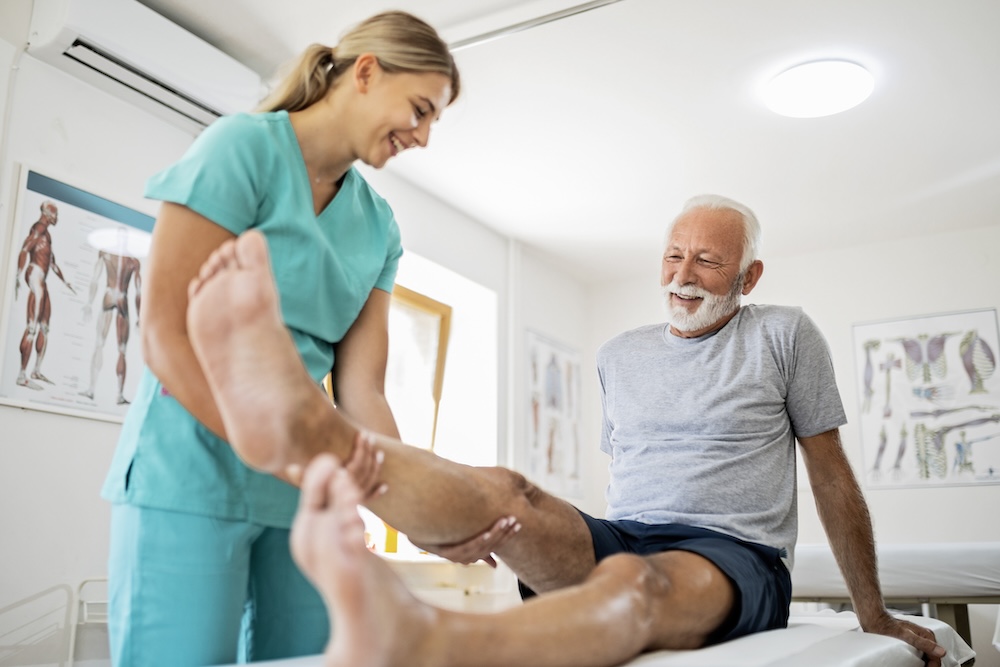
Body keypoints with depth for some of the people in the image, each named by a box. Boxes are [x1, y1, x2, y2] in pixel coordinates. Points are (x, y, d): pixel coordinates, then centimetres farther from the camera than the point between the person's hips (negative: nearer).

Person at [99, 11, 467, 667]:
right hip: (193, 473, -6)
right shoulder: (243, 146, -7)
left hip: (299, 495, 6)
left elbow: (360, 390, 3)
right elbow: (166, 338, -15)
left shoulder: (380, 226, 11)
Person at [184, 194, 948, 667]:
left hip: (736, 560, -4)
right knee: (505, 492, -27)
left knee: (640, 584, -40)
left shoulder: (784, 335, 6)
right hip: (619, 540, 4)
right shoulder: (621, 354, 17)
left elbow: (833, 474, 9)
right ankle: (303, 422, -54)